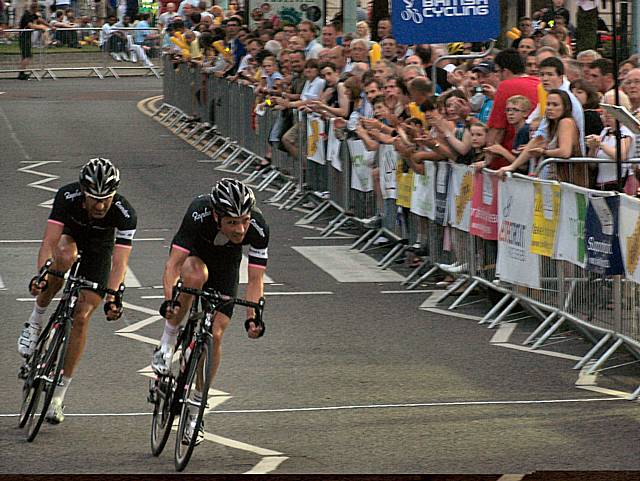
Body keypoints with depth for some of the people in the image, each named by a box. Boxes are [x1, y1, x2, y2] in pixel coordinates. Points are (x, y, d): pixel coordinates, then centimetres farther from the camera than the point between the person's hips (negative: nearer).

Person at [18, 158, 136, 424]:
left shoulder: (125, 214, -33)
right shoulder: (67, 196, -33)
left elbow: (120, 260, -39)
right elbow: (50, 240, -37)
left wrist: (112, 297, -53)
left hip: (98, 250, 0)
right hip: (69, 236, 0)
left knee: (82, 316, -11)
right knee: (65, 256, -38)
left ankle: (59, 392, 0)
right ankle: (36, 320, -17)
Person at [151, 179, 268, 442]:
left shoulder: (258, 229, -34)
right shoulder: (199, 215, -40)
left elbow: (255, 280, -27)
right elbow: (173, 264, -41)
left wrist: (252, 318, -42)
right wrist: (169, 300, -56)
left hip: (225, 264, 2)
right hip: (193, 254, -2)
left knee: (215, 335, -8)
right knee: (196, 275, -39)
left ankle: (197, 405, 10)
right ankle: (167, 344, -21)